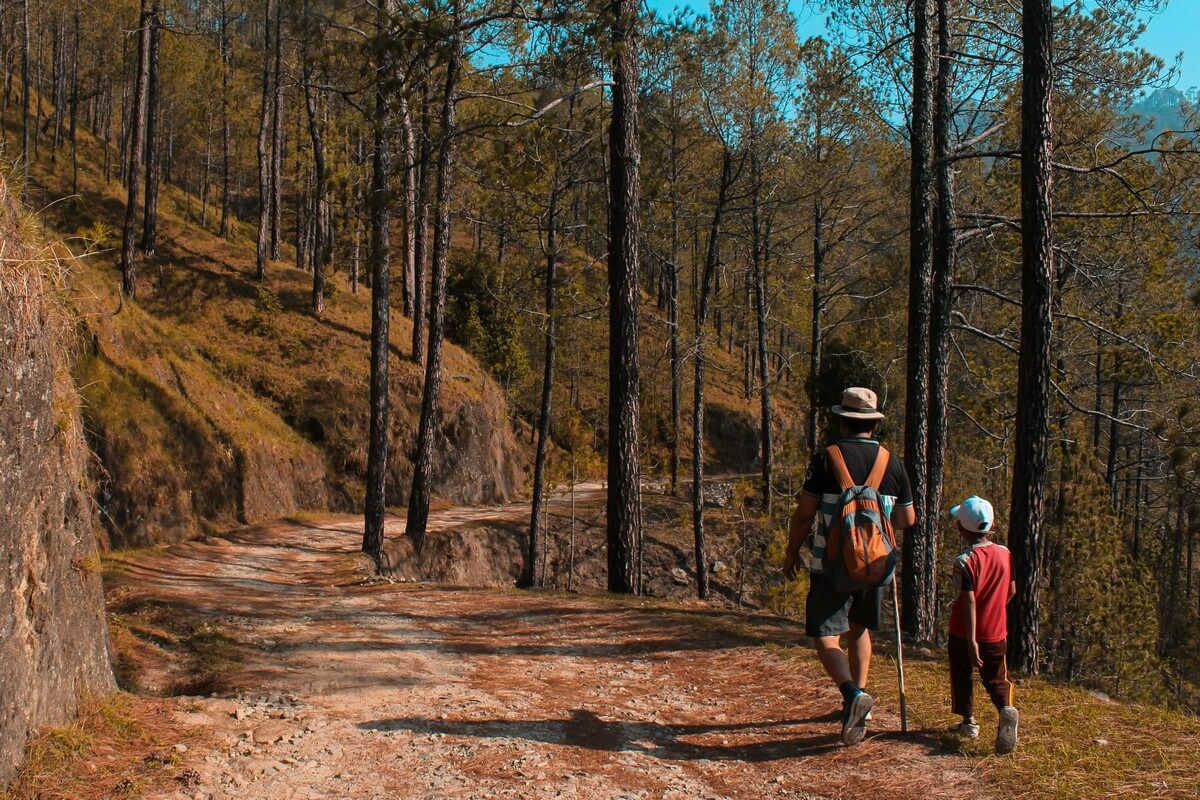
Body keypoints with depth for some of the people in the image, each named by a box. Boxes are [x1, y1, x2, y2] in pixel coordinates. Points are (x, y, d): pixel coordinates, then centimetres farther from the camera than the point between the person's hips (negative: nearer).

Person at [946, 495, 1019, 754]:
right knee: (996, 679, 11)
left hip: (965, 634, -4)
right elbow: (1012, 591, 7)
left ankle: (969, 721, 23)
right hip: (997, 632, 4)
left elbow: (969, 602, -22)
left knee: (962, 676, 16)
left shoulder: (965, 561, -18)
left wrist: (971, 641, -22)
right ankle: (1006, 709, -16)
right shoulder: (1005, 553, -2)